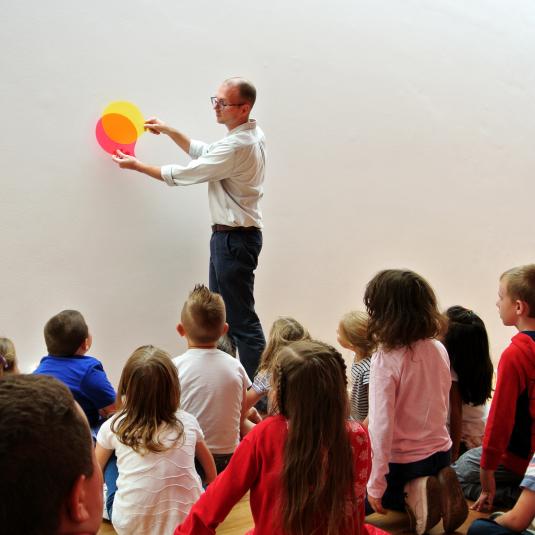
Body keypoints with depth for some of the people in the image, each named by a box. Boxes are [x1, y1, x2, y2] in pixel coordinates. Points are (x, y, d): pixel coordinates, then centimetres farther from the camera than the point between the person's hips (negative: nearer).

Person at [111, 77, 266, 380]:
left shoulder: (238, 146, -22)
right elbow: (203, 152, 22)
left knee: (242, 319, -5)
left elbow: (186, 174, -16)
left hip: (235, 238, -11)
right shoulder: (251, 135, 10)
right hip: (229, 234, 11)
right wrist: (169, 131, 14)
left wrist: (137, 165, -4)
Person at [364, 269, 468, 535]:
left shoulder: (385, 360, -22)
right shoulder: (439, 350, -5)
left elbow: (381, 425, -21)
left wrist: (376, 485, -14)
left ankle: (410, 502, 4)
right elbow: (442, 407, 7)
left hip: (401, 462, -5)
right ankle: (435, 493, 12)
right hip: (440, 453, 5)